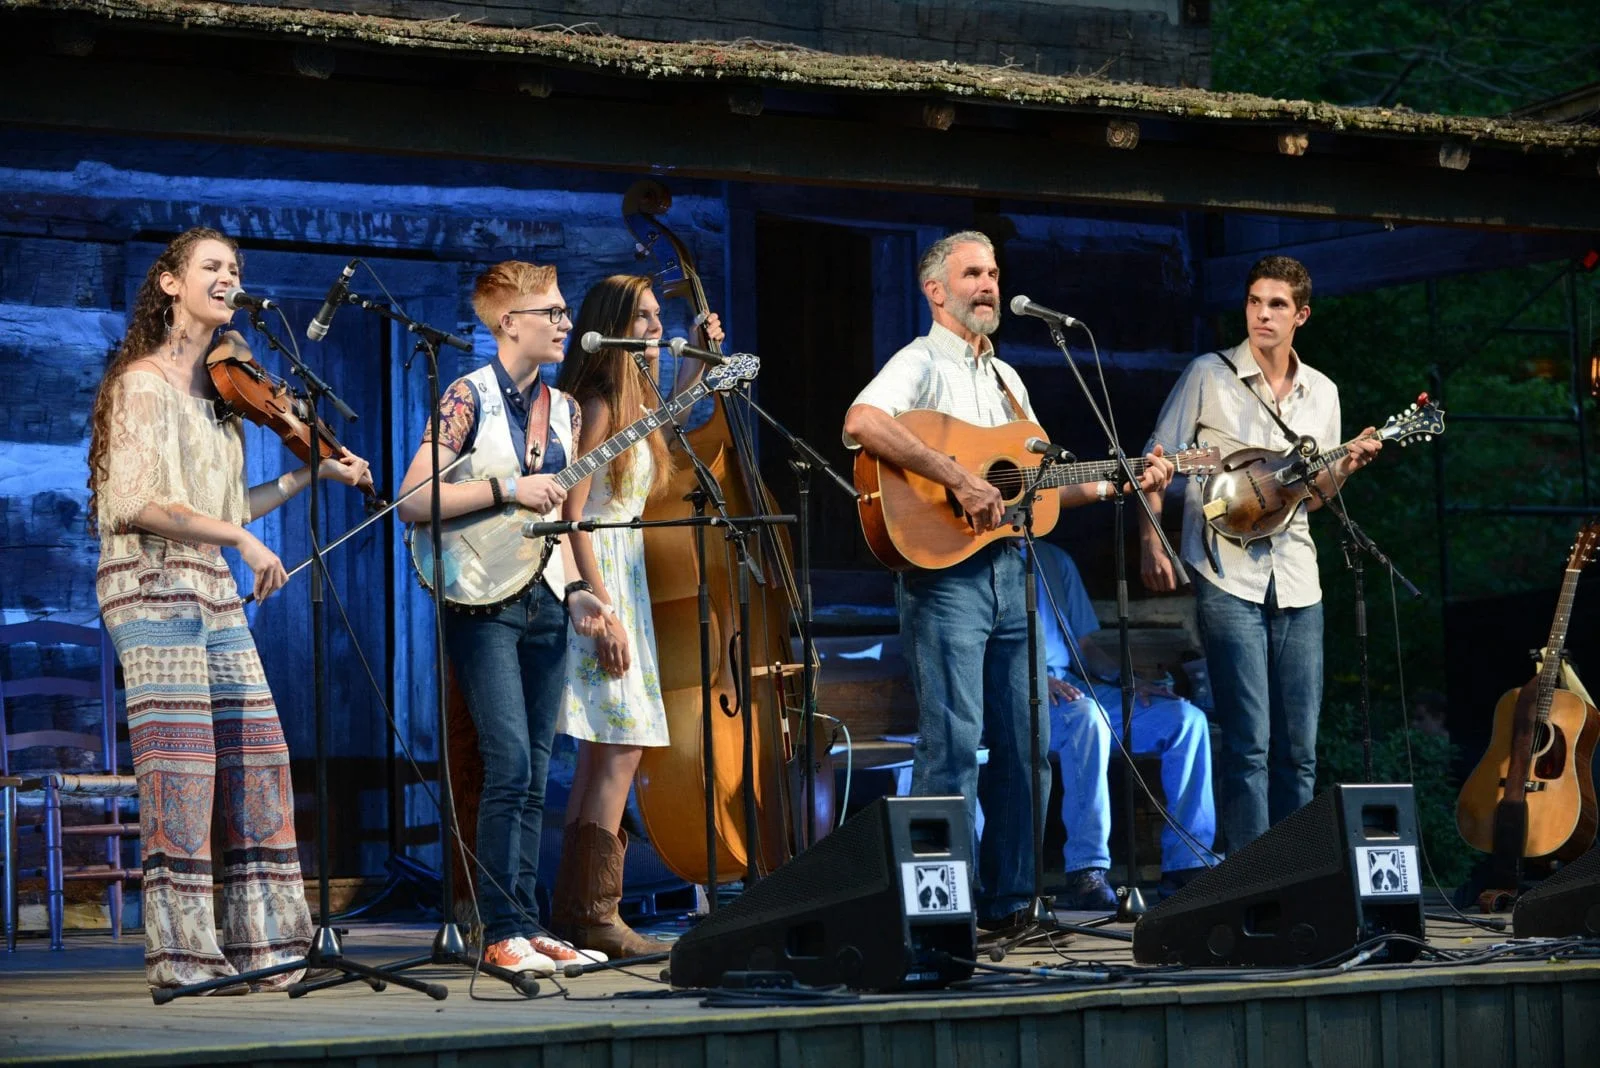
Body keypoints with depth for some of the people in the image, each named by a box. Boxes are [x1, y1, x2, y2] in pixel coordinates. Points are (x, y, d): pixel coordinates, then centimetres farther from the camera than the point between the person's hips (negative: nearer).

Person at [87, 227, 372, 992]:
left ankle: (261, 942, 11)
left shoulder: (213, 389, 18)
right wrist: (240, 539, -18)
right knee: (181, 773, -9)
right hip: (154, 591, -8)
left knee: (259, 767, 5)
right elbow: (135, 502, -18)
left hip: (214, 596, 8)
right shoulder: (142, 383, -8)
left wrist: (311, 475, 16)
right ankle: (182, 956, -5)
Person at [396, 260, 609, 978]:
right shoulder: (469, 398, -8)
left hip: (544, 603, 7)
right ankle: (502, 932, -11)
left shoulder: (563, 409, 13)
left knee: (532, 776, 7)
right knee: (510, 763, -15)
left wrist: (574, 590, 7)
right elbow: (412, 502, -16)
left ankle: (526, 926, 11)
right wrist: (508, 489, -19)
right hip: (483, 601, -7)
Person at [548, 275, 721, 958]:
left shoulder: (633, 403, 15)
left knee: (609, 750, 9)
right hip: (596, 582, -10)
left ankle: (578, 913, 12)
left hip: (622, 577, 10)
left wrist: (693, 368, 33)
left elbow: (655, 436, 41)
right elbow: (572, 516, -17)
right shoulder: (597, 405, -12)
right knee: (620, 747, -12)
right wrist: (605, 613, -21)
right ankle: (595, 917, -11)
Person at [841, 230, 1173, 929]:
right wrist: (960, 481, -27)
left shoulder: (1005, 379, 22)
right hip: (945, 575, -8)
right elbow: (861, 425, -25)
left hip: (1008, 569, 8)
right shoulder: (921, 363, -4)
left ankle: (1008, 901, 16)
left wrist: (1124, 483, 14)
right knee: (954, 743, -11)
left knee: (1025, 746, 8)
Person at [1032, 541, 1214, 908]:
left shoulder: (1054, 558, 22)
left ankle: (1185, 864, -11)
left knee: (1186, 718, -10)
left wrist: (1125, 678, 4)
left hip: (1072, 685, 7)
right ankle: (1085, 873, -39)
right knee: (1084, 715, -39)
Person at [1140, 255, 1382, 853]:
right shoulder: (1209, 376, 0)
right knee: (1248, 745, -9)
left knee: (1298, 750, 6)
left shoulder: (1321, 393, 13)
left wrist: (1346, 467, -1)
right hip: (1228, 575, -5)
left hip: (1295, 582, 5)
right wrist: (1151, 543, -9)